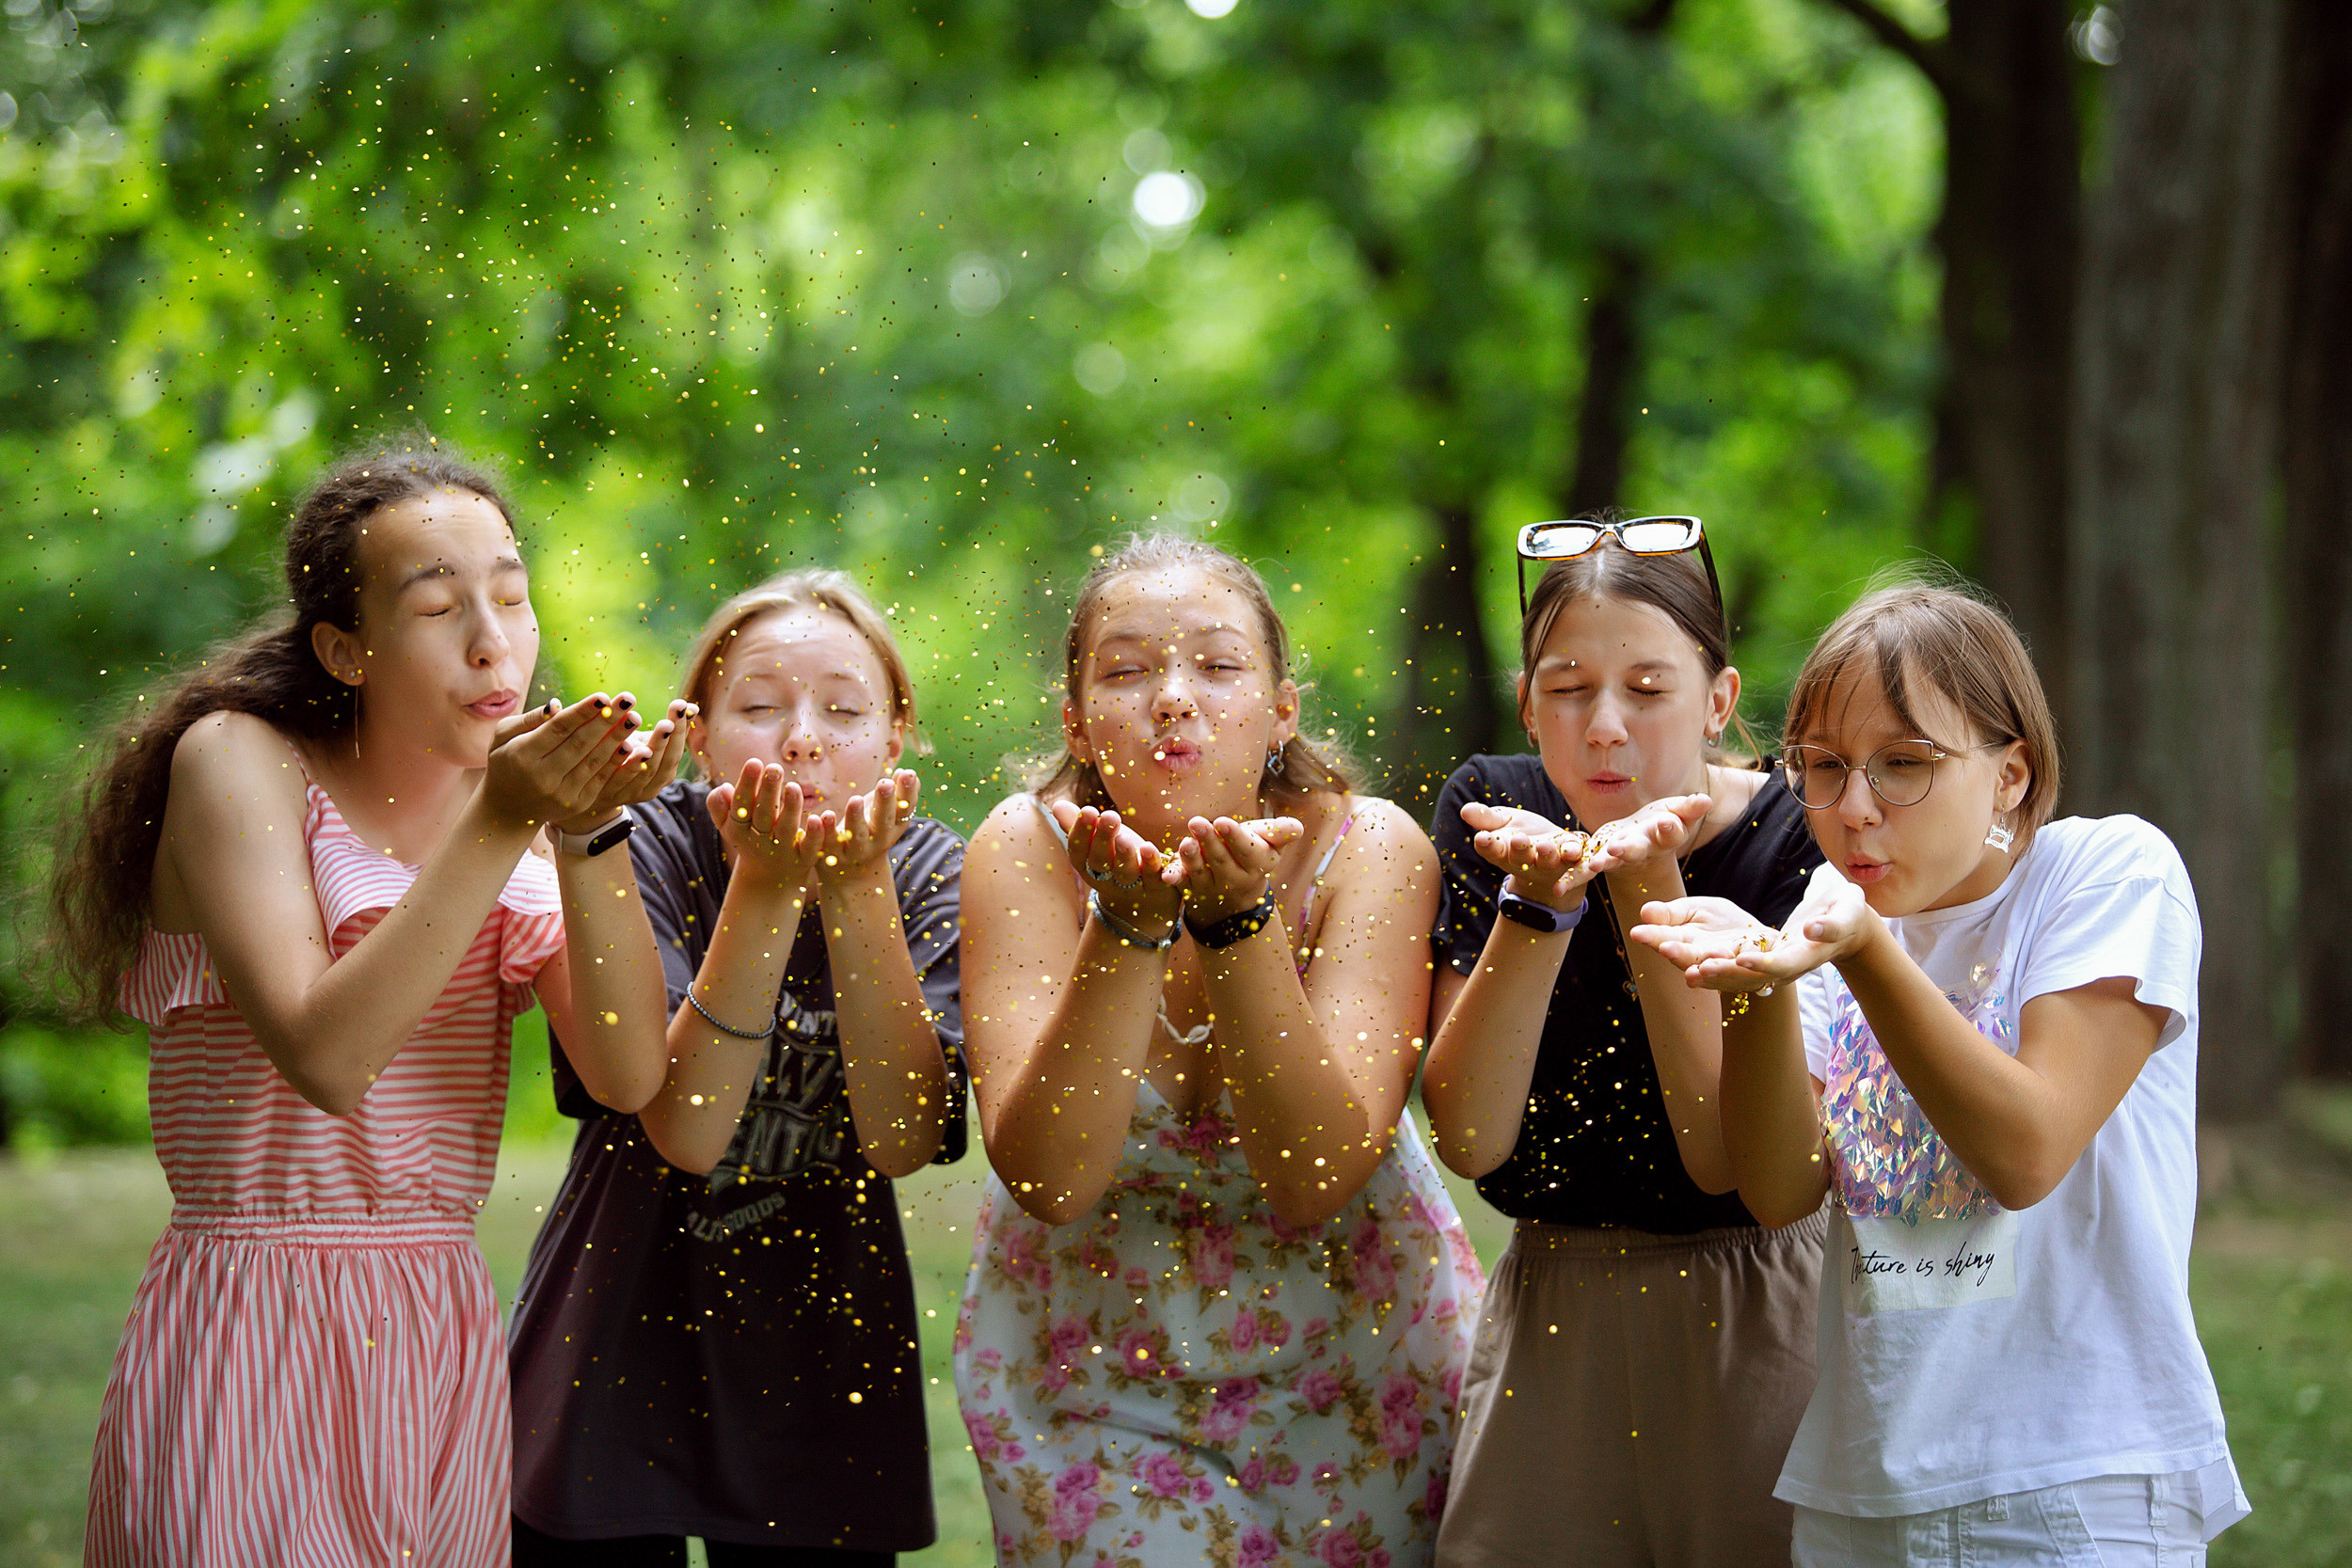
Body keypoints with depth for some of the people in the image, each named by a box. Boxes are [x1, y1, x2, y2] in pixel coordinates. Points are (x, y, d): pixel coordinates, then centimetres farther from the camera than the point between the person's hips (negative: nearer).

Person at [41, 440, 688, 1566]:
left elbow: (631, 1075, -6)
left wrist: (592, 831, -17)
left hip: (447, 1344, 5)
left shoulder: (517, 788, 8)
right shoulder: (238, 759, -7)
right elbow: (324, 1057, -21)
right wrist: (500, 827, -22)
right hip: (251, 1336, -5)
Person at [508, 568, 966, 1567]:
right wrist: (765, 886, -34)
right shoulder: (643, 849, -13)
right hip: (616, 1353, -1)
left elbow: (901, 1141, -20)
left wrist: (853, 888, -29)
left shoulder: (930, 876, -7)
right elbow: (686, 1130, -24)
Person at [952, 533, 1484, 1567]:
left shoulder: (1368, 850, -16)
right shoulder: (1027, 851, -14)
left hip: (1353, 1350, 0)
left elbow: (1317, 1180, -24)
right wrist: (1128, 923, -33)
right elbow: (1049, 1181, -23)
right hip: (1084, 1361, 0)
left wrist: (1238, 920, -34)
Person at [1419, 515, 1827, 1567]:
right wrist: (1541, 902, -24)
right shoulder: (1488, 811, -4)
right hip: (1549, 1318, 2)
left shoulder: (1789, 839, -11)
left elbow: (1726, 1158, -19)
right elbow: (1469, 1141, -12)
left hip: (1748, 1317, -2)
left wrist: (1649, 887, -25)